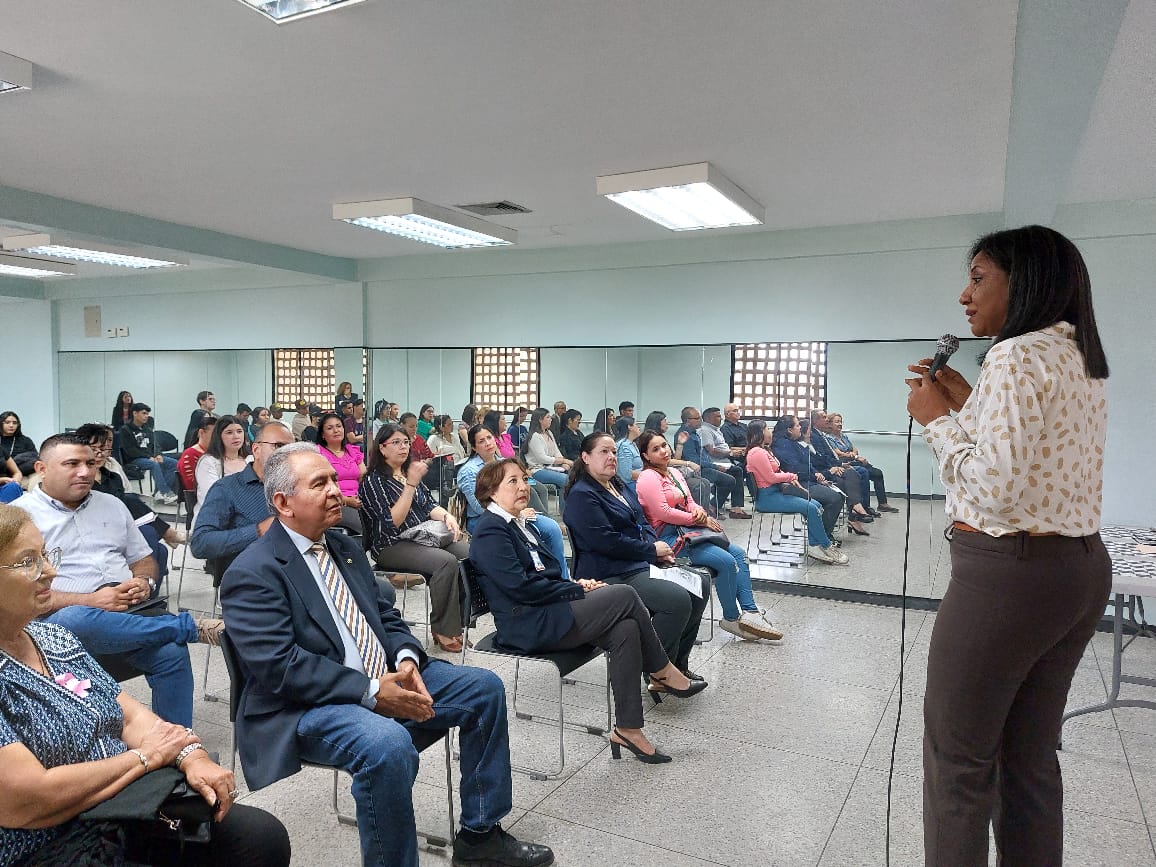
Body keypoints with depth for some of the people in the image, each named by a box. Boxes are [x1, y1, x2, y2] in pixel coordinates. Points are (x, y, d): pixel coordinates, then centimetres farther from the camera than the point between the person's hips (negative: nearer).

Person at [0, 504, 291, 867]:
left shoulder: (54, 637, 7)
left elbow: (130, 715, 7)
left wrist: (190, 755, -10)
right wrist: (145, 756, -9)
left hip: (129, 816, 7)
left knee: (263, 835, -5)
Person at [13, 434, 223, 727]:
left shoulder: (111, 505, 18)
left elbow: (143, 558, 22)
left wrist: (145, 581, -3)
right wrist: (88, 601, -19)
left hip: (129, 614, 4)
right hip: (59, 622, -4)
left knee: (171, 651, -25)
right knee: (76, 619, -40)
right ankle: (191, 626, -28)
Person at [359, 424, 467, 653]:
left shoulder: (409, 472, 18)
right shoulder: (374, 481, -5)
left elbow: (429, 505, 16)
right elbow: (393, 521, -15)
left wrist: (447, 516, -7)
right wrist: (411, 484, -20)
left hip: (423, 536, 7)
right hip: (392, 546, -7)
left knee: (471, 554, -17)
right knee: (446, 561, -31)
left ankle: (457, 623, -11)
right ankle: (442, 630, -17)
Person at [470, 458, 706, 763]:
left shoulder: (522, 526, 19)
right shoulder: (490, 532, -11)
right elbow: (521, 586, -19)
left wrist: (576, 586, 1)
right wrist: (577, 590, -12)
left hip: (546, 614, 9)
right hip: (528, 627, -9)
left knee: (625, 629, -15)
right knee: (624, 595, -16)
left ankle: (628, 729, -8)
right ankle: (663, 673, 3)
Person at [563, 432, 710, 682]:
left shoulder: (619, 485, 17)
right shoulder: (581, 495, -12)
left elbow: (642, 522, 20)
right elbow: (606, 541, -20)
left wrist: (660, 550, 0)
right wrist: (652, 549, -12)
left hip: (641, 563, 10)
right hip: (611, 575, -10)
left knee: (701, 584, 4)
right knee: (677, 599, -26)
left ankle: (678, 663, 12)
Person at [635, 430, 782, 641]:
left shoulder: (674, 472, 17)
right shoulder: (648, 478, -11)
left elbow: (689, 502, 20)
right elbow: (664, 512, -19)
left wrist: (699, 510, -6)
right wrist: (698, 520, -13)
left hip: (687, 530, 10)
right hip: (668, 537, -10)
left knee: (738, 552, -1)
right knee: (726, 561, -20)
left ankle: (749, 612, -4)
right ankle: (731, 619, -4)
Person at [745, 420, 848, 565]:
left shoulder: (765, 450, 18)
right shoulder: (757, 453, -15)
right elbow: (771, 477, -18)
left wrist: (791, 479, 1)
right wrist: (791, 476, -3)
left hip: (776, 491, 11)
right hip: (766, 497, -11)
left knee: (817, 505, -3)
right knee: (811, 508, -18)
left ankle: (813, 545, -5)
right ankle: (827, 547, -5)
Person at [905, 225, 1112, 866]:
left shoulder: (1017, 357, -16)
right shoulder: (1081, 360, 13)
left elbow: (995, 487, -22)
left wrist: (938, 418, -10)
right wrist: (967, 402, 13)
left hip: (1007, 574, -10)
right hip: (1081, 567, 10)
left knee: (958, 759, 3)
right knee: (1031, 755, 18)